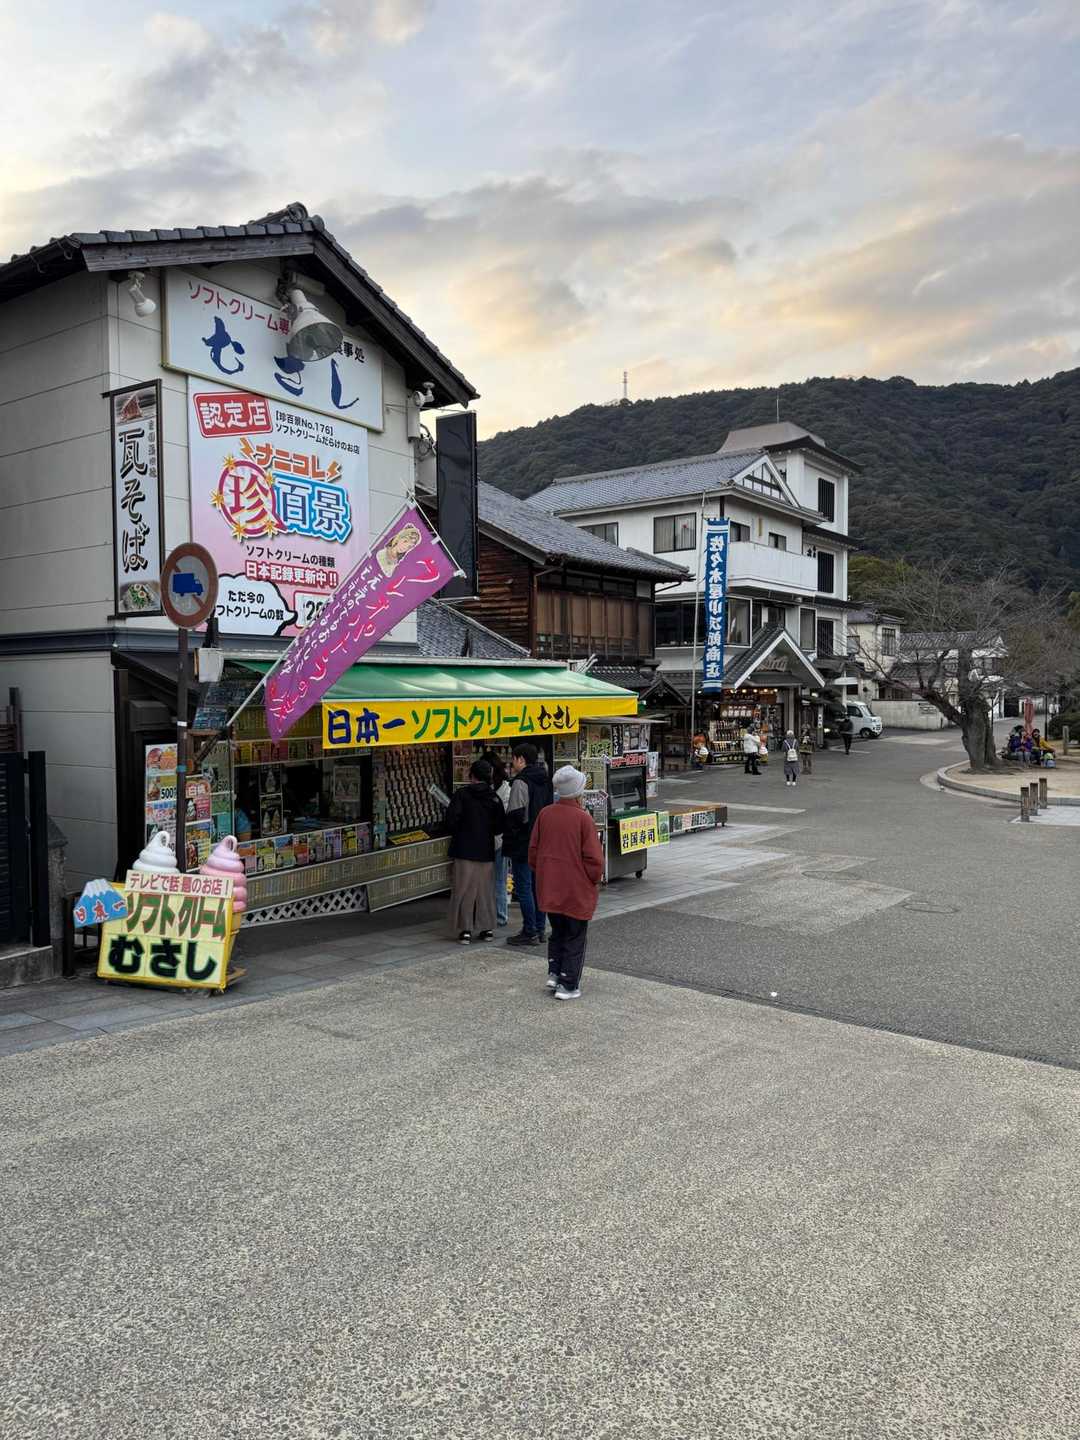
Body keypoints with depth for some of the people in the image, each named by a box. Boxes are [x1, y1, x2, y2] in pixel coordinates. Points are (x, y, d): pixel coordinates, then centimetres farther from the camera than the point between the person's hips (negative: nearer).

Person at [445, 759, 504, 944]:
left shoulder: (462, 794, -8)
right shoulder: (494, 797, 3)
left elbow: (451, 820, -14)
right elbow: (500, 826, 4)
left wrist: (458, 834, 5)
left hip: (465, 850, -3)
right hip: (486, 851, 3)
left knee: (464, 890, 3)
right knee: (486, 890, 12)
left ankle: (465, 930, 3)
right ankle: (487, 928, 15)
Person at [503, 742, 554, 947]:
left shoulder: (521, 782, -16)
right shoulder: (545, 780, 11)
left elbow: (516, 815, -20)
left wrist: (508, 839, -8)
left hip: (523, 844, -8)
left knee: (523, 888, -2)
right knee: (538, 886, 14)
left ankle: (529, 932, 1)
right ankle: (539, 930, 20)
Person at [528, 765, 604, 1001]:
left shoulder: (545, 814, -1)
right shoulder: (583, 818, -16)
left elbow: (533, 849, 7)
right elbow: (594, 857, -14)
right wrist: (595, 880, 3)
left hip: (549, 889, 5)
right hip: (577, 890, -5)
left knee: (557, 932, 23)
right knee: (575, 937, 7)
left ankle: (554, 973, 19)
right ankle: (568, 986, 10)